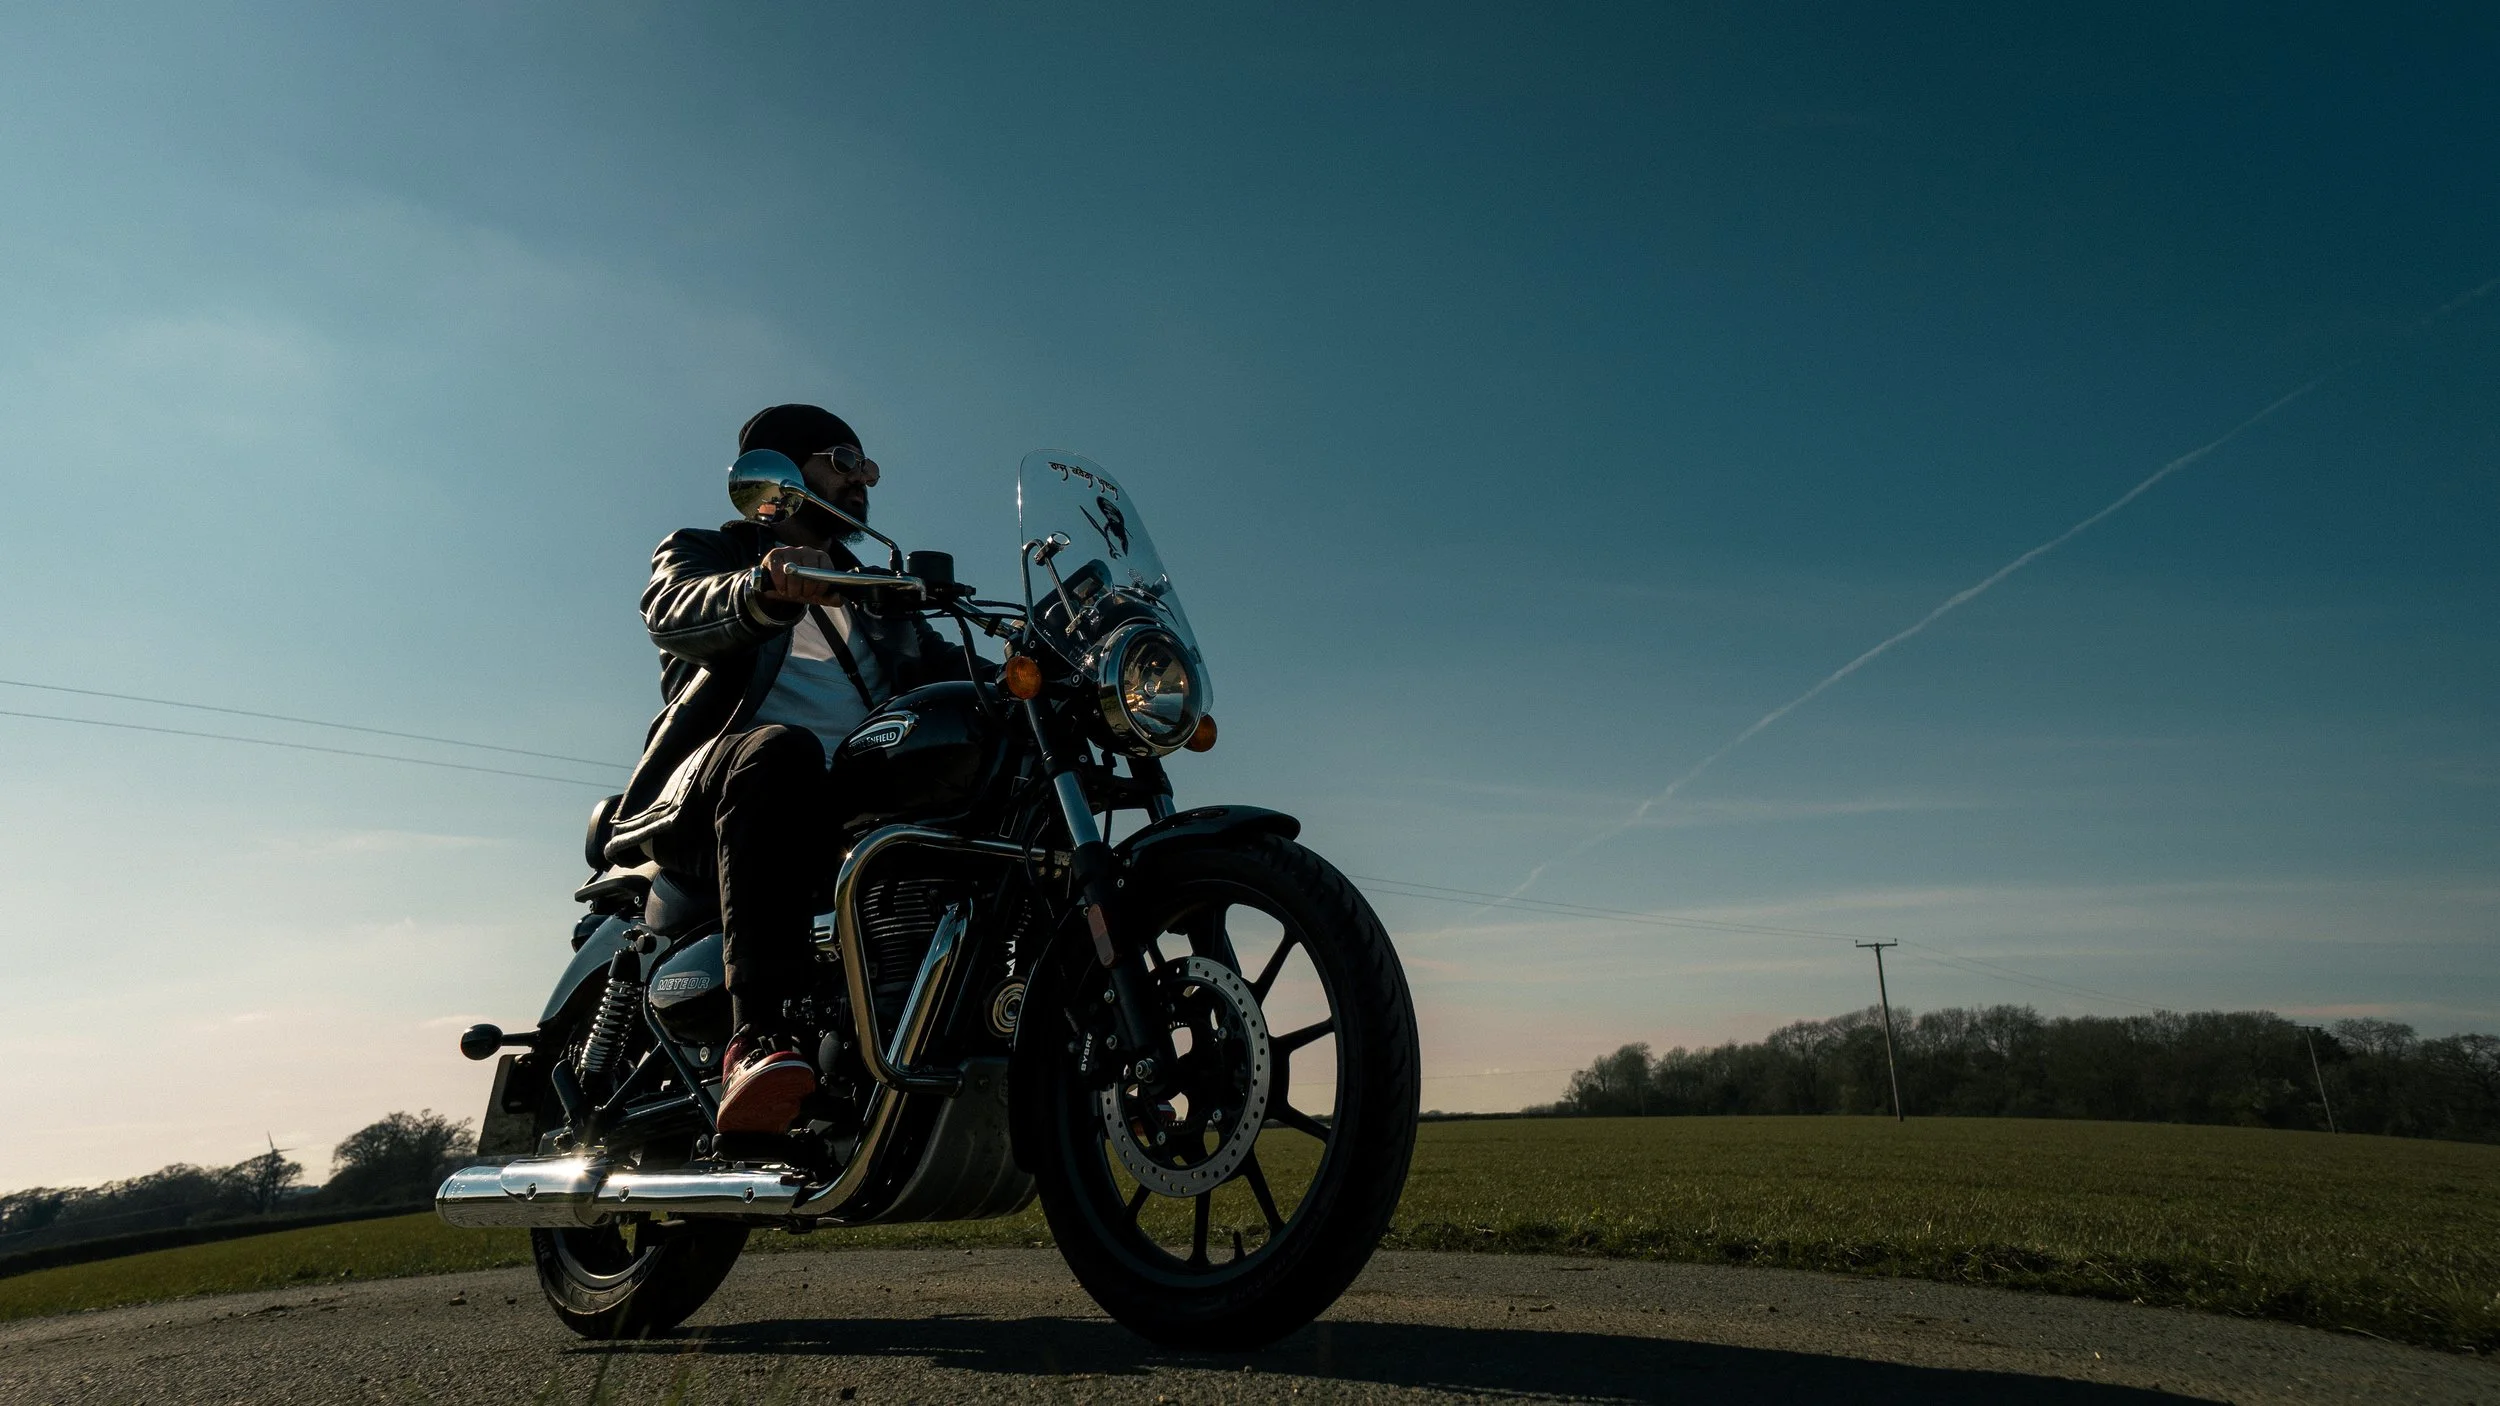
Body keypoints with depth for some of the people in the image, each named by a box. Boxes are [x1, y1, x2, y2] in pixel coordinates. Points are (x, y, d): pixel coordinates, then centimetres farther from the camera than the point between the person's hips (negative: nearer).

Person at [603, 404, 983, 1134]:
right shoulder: (703, 551, 16)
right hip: (705, 801, -4)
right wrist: (767, 590, -32)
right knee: (779, 749, -38)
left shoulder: (878, 600, 31)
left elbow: (950, 671, 15)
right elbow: (674, 614, -9)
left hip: (856, 811, 5)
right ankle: (760, 1034, -47)